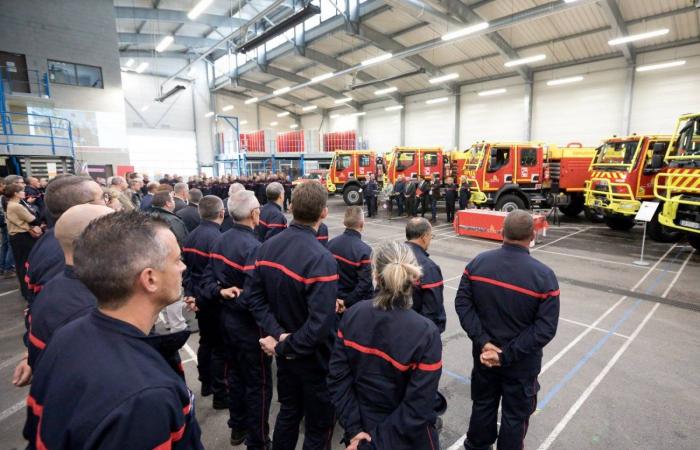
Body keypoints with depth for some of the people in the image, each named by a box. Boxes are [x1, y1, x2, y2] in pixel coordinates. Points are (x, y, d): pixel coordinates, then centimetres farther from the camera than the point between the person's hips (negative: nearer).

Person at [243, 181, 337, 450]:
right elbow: (320, 324, -32)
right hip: (313, 356, -6)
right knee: (319, 424, 18)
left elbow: (253, 296, -3)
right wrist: (286, 347, -18)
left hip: (283, 351, 7)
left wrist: (277, 334, -9)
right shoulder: (321, 259, -28)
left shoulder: (267, 247, -6)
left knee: (288, 412, 28)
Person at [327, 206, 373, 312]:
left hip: (334, 299, 5)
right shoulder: (363, 250, -23)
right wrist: (347, 302, -15)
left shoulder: (331, 243, -7)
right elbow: (365, 283, -25)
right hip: (356, 304, -5)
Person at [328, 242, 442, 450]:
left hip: (362, 425, 2)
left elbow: (338, 377, -12)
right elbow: (418, 408, -22)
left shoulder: (352, 315, -16)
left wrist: (353, 428, -6)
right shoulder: (426, 333, -25)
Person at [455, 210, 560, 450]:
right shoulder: (544, 276, -19)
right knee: (515, 415, 20)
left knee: (482, 405, 25)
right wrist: (508, 355, -18)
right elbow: (545, 327, -20)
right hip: (522, 363, -3)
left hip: (483, 355, 3)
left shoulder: (478, 262, -11)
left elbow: (462, 303, -12)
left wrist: (483, 342, -13)